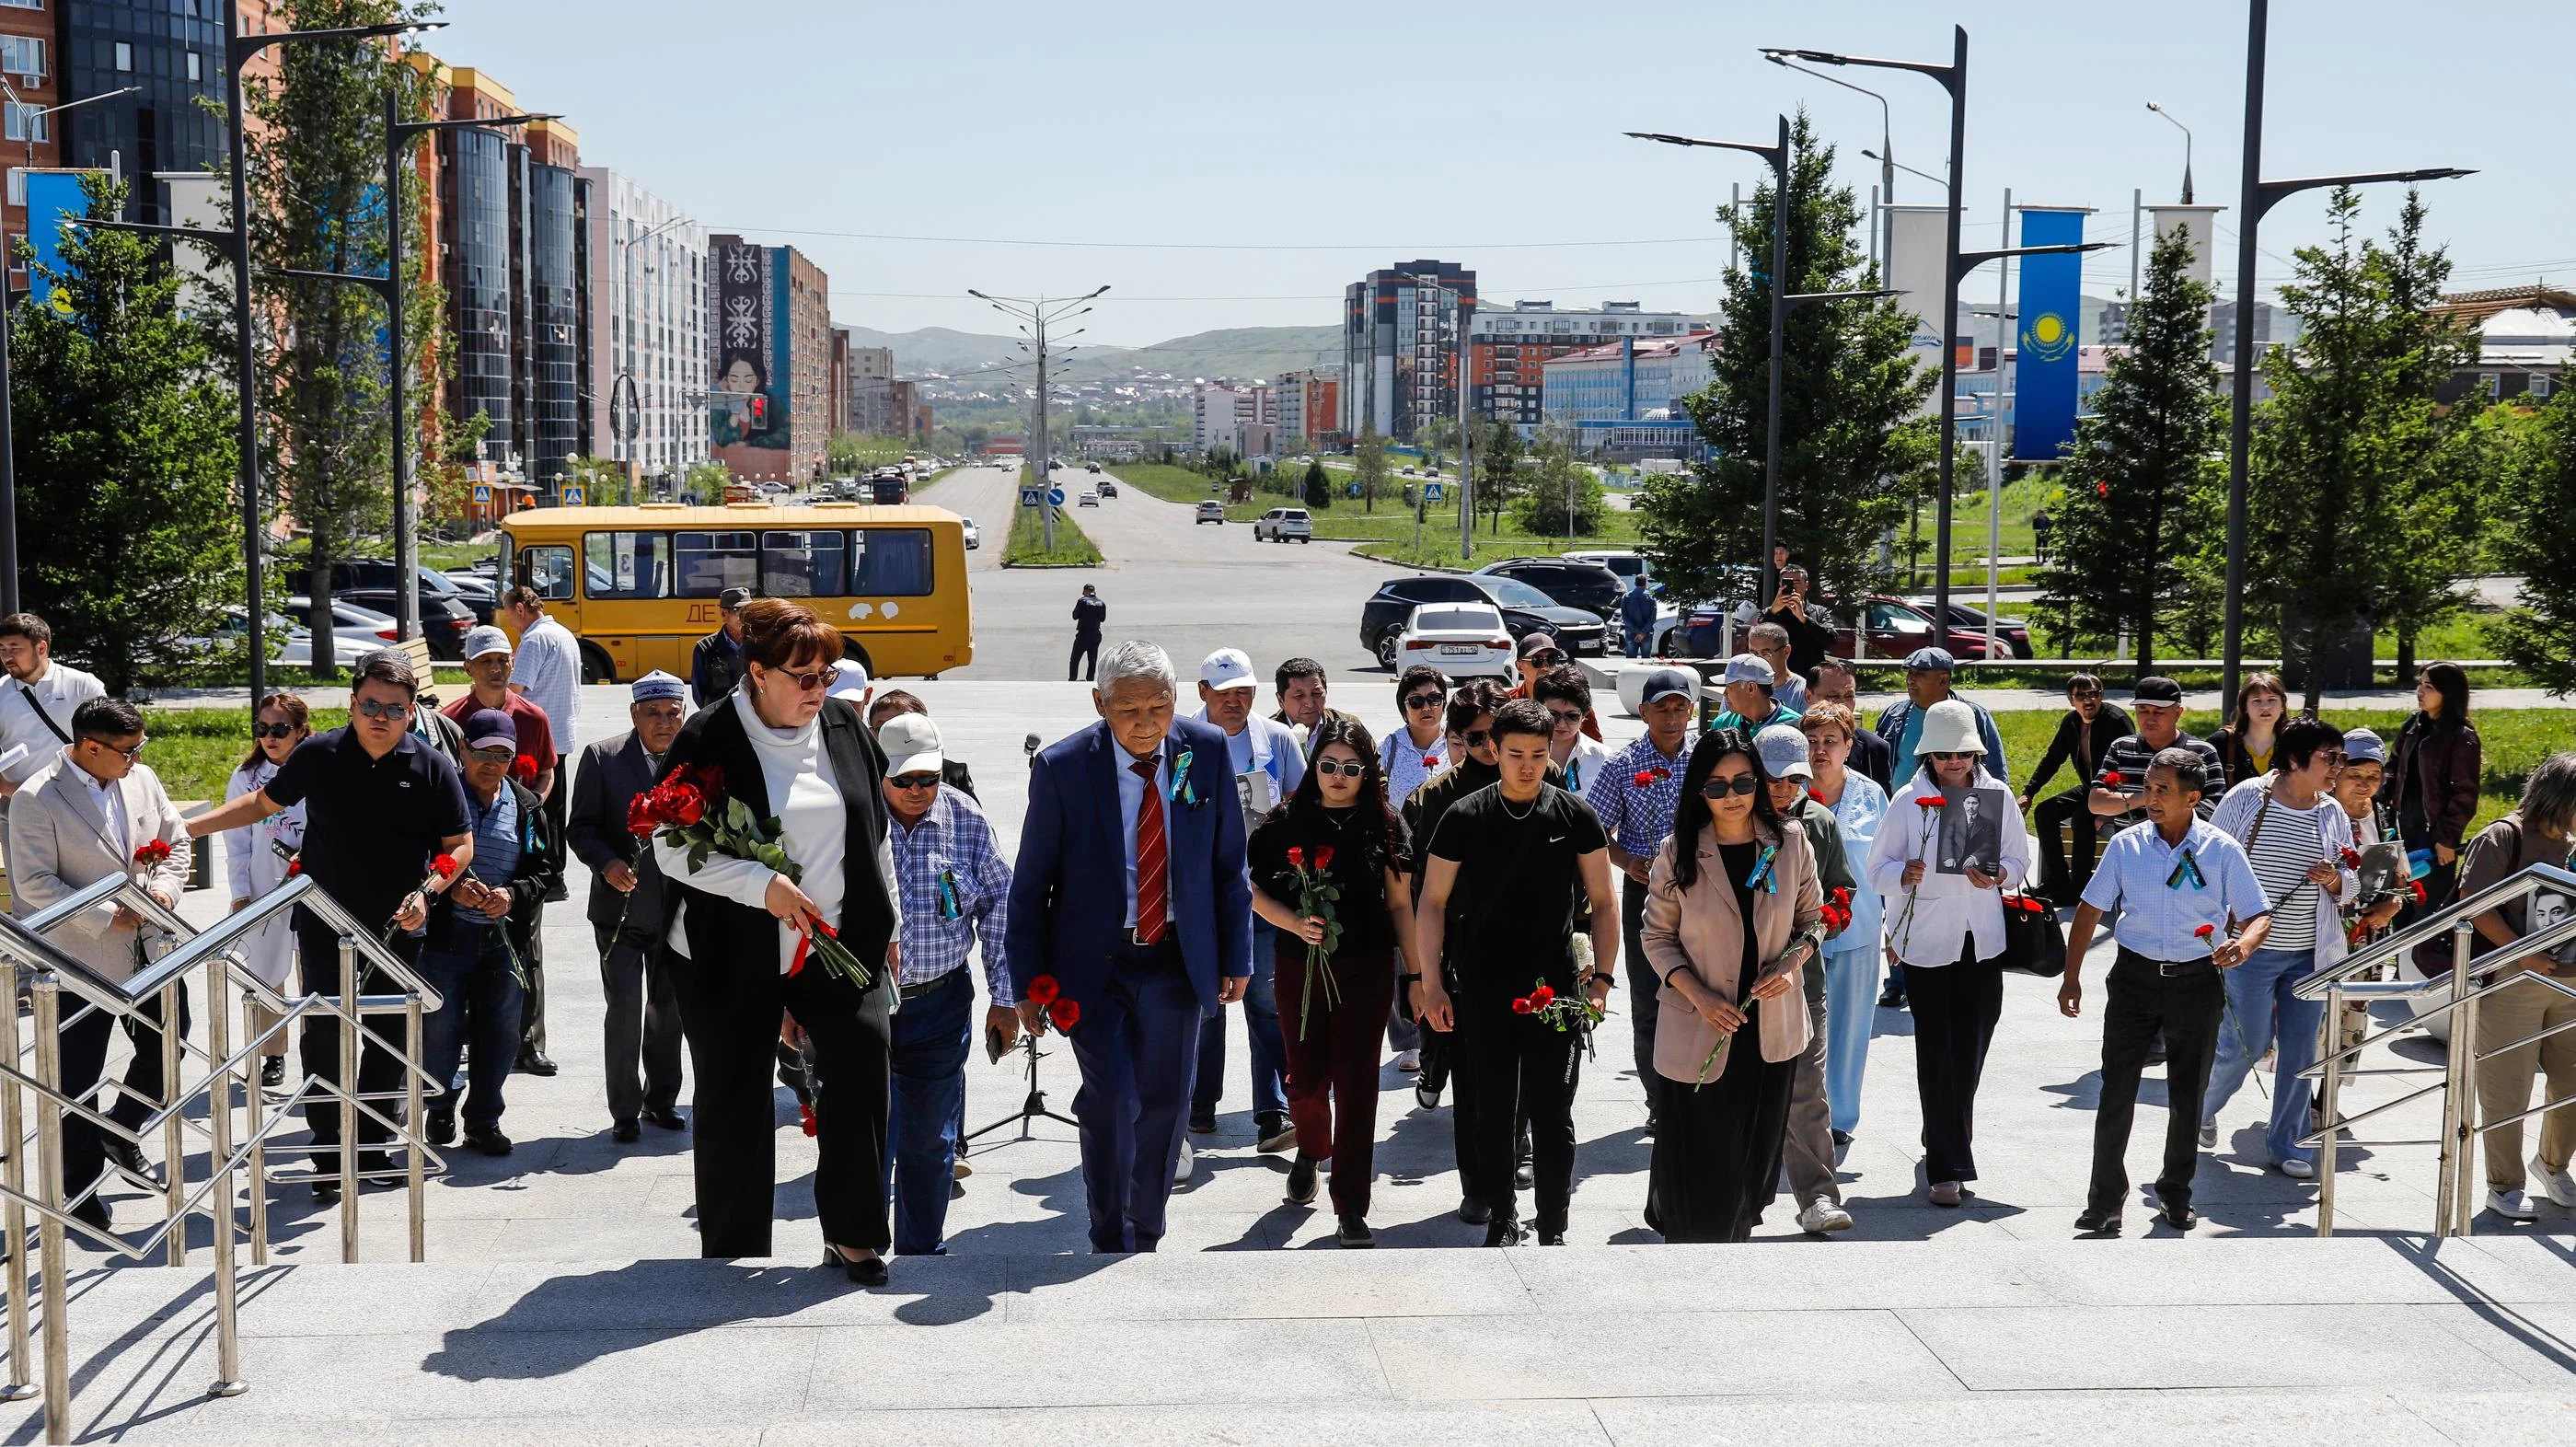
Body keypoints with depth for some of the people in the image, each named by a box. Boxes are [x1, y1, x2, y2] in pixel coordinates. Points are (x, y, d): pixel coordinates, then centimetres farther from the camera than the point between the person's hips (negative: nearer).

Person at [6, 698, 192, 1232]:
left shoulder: (142, 778, 3)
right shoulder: (37, 800, -15)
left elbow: (176, 841, 12)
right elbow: (33, 883, -18)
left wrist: (166, 887, -7)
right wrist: (106, 917, -21)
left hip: (151, 947, 6)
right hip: (84, 958, -6)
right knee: (78, 1078, 5)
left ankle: (121, 1132, 37)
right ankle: (80, 1187, 19)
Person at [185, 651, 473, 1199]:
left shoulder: (432, 767, -4)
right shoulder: (318, 755, -3)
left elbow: (460, 846, 1)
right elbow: (262, 803, 12)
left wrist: (427, 892, -15)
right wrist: (187, 827, 5)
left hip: (397, 929, 1)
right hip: (325, 926, -1)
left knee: (388, 1042, 8)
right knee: (324, 1036, -5)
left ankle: (373, 1150, 23)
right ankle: (329, 1156, 5)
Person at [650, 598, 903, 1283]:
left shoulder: (845, 727, 6)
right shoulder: (707, 739, -7)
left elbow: (877, 834, 15)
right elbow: (671, 849, -9)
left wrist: (887, 929, 15)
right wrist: (761, 886, -19)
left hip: (840, 945, 2)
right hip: (733, 957, -2)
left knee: (861, 1059, -17)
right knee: (733, 1105, 7)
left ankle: (852, 1234, -4)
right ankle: (731, 1256, 22)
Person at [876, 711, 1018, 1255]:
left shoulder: (968, 820, -2)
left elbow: (1000, 907, 6)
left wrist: (1005, 999, 6)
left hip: (941, 1005, 2)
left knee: (931, 1143, 12)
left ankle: (924, 1251, 28)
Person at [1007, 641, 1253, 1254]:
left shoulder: (1207, 750, -6)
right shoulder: (1062, 767, -13)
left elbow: (1229, 862, 4)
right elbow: (1030, 883, -5)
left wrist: (1236, 956, 4)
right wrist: (1027, 982, -4)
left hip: (1178, 962, 3)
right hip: (1094, 966, -3)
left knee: (1166, 1104, 10)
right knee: (1110, 1101, -11)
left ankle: (1145, 1238, 30)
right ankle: (1110, 1244, 8)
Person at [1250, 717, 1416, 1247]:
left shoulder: (1384, 825, 0)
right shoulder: (1286, 822, -1)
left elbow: (1399, 903, 4)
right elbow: (1255, 892, 2)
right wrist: (1296, 923, -16)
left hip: (1366, 970, -1)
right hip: (1301, 969, 1)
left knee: (1355, 1084, -1)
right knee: (1306, 1079, 9)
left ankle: (1351, 1211, 5)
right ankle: (1310, 1150, 44)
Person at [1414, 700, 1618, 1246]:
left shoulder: (1575, 817, 2)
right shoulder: (1465, 817, 0)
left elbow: (1602, 902, 7)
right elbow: (1433, 903, 4)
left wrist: (1602, 977, -1)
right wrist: (1431, 984, -1)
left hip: (1557, 990, 0)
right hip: (1484, 991, 0)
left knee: (1552, 1115, 0)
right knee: (1492, 1113, 7)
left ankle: (1553, 1230, 12)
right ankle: (1502, 1221, 22)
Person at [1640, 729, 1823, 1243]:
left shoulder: (1791, 843, -1)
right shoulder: (1677, 853, -6)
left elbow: (1812, 919, 10)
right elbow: (1658, 937, -1)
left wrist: (1791, 966, -11)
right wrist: (1700, 997, -16)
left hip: (1772, 1026, 2)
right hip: (1698, 1028, -2)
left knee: (1754, 1153, 11)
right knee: (1699, 1156, -1)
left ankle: (1734, 1235, 30)